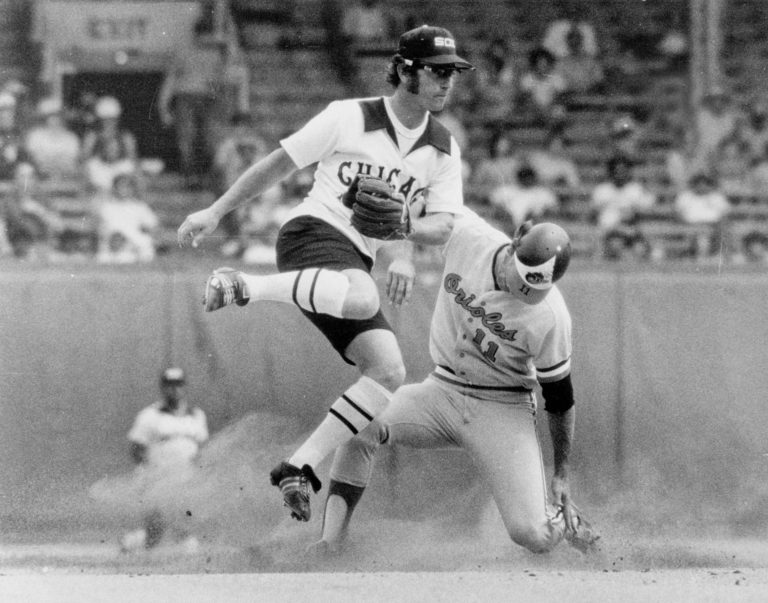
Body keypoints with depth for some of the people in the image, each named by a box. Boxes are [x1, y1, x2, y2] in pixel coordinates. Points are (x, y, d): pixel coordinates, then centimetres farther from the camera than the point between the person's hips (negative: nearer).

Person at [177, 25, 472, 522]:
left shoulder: (444, 150, 12)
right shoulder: (350, 117, -2)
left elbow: (442, 227, 5)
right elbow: (280, 163, 5)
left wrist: (400, 226, -17)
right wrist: (216, 212, 6)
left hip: (358, 260, 6)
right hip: (314, 231, -6)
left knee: (389, 373, -13)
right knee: (362, 298, -40)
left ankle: (300, 468, -9)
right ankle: (245, 286, -31)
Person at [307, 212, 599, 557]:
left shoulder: (550, 317, -19)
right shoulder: (465, 234, -16)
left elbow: (559, 397, -6)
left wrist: (562, 475, -1)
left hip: (503, 411, -3)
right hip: (443, 391, 3)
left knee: (534, 539, -16)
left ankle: (560, 517, 19)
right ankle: (331, 540, -22)